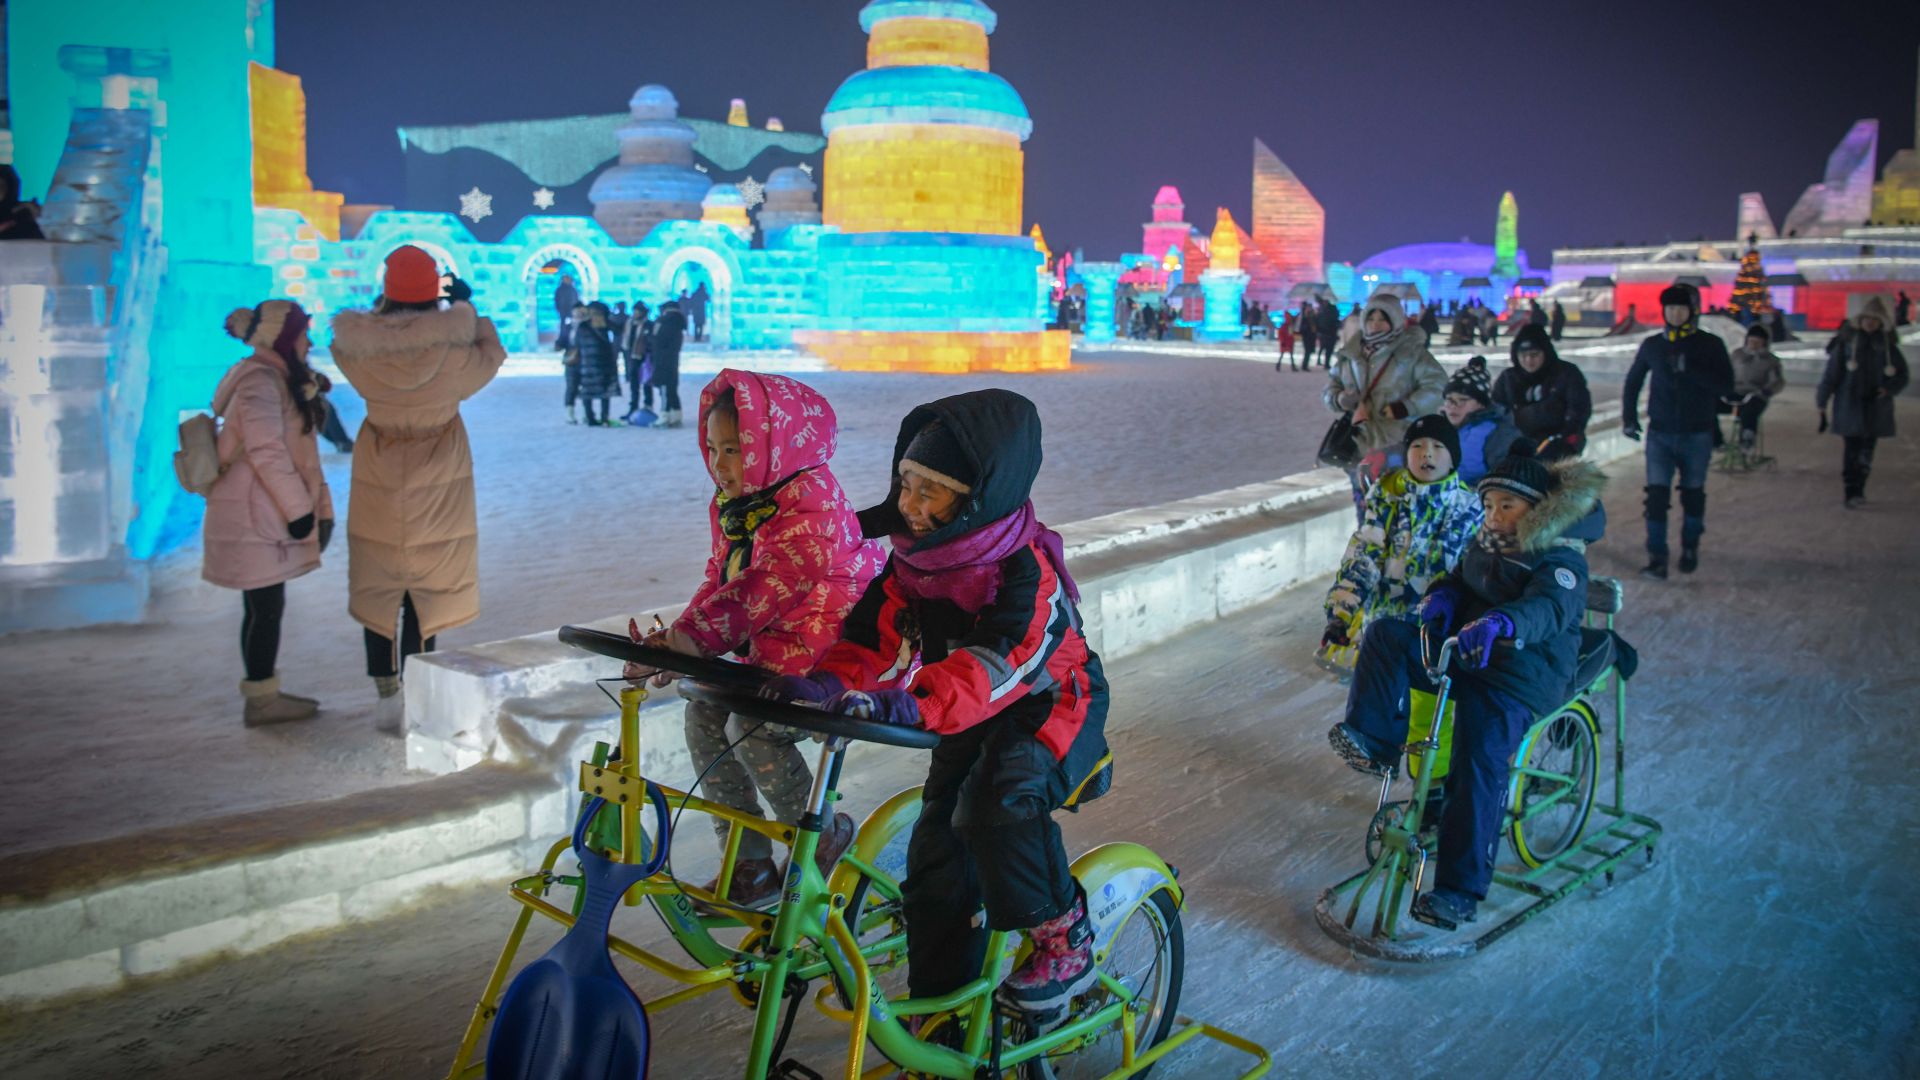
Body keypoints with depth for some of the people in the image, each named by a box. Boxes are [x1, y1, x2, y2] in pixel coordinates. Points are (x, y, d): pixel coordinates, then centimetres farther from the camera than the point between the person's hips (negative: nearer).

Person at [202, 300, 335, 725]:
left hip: (264, 516, 10)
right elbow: (266, 452, -22)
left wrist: (320, 506, 15)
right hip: (252, 518, -10)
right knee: (266, 607, -4)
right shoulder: (259, 381, -16)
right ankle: (261, 700, 3)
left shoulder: (279, 378, 17)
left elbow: (299, 453, 19)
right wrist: (299, 509, -18)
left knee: (265, 607, 14)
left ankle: (263, 694, 21)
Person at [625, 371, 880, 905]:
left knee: (751, 726, -24)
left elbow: (763, 592, -29)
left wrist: (694, 637, -35)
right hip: (772, 649, 9)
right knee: (705, 713, -4)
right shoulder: (732, 503, 7)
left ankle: (822, 834, 3)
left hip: (837, 649, -9)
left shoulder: (811, 504, -23)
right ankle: (748, 864, 6)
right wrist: (678, 636, -12)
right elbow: (720, 578, 6)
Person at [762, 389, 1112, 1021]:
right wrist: (827, 682, -30)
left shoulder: (1027, 570, -29)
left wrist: (914, 702, -59)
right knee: (936, 857, 1)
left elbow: (998, 662, -44)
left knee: (999, 800, -34)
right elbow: (877, 632, -10)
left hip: (1047, 708, -6)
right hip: (968, 719, 7)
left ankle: (1063, 939, -12)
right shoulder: (915, 554, -7)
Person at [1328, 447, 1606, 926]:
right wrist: (1441, 596, -7)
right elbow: (1459, 579, 21)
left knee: (1478, 762, -25)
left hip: (1519, 676, -8)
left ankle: (1461, 889, -22)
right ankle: (1374, 740, -20)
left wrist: (1503, 622, -53)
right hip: (1461, 655, 8)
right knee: (1385, 635, -13)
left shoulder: (1560, 560, -11)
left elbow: (1549, 607, -30)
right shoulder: (1487, 542, 14)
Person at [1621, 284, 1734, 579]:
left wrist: (1689, 369, -24)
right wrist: (1629, 417, 12)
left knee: (1693, 494, 11)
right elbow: (1633, 381, 18)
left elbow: (1725, 386, -14)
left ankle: (1690, 548, 29)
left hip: (1697, 435, -1)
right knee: (1656, 495, -9)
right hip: (1660, 433, 1)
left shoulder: (1710, 345, -4)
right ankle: (1657, 556, -8)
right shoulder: (1652, 345, 3)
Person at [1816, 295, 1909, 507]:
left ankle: (1858, 490, 20)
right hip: (1849, 406, -3)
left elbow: (1902, 376, 9)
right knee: (1851, 452, -6)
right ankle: (1850, 493, -1)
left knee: (1866, 453, 8)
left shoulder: (1887, 344, 5)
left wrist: (1886, 390, -11)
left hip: (1875, 408, 3)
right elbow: (1831, 375, -3)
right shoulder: (1846, 342, -4)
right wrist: (1822, 405, -5)